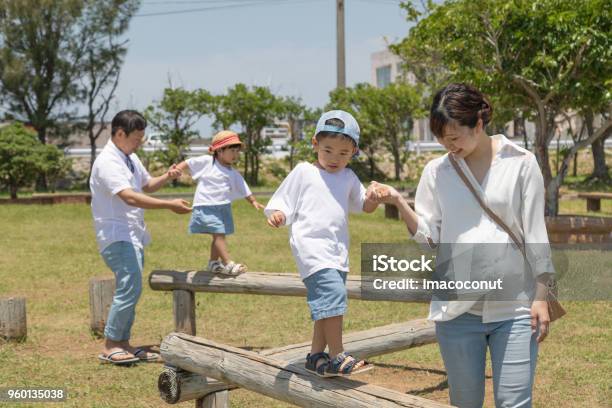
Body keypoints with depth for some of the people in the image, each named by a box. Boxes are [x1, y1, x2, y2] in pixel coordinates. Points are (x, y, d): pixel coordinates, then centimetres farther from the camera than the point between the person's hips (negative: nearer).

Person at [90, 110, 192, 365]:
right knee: (129, 289, -15)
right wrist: (169, 205, -30)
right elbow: (130, 197, -27)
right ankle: (110, 347, -6)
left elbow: (147, 184, 28)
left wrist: (166, 177, 6)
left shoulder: (131, 158, 13)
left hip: (133, 234, 10)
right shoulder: (107, 162, -17)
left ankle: (122, 344, 19)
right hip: (117, 236, -10)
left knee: (129, 290, 11)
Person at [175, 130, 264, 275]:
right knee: (219, 234, -15)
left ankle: (213, 263, 29)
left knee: (219, 235, 13)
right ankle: (228, 264, -18)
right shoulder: (207, 161, -3)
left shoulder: (234, 174, 12)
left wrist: (254, 201, 0)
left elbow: (244, 190, 13)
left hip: (223, 207, 7)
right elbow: (189, 163, 3)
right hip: (207, 206, -7)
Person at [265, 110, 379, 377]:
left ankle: (316, 356, 25)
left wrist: (373, 197, -4)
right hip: (311, 246, -6)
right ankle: (337, 357, -17)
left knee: (326, 306, 12)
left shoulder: (348, 177, 17)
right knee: (332, 294, -22)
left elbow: (365, 207, 19)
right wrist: (277, 215, -19)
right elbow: (283, 203, 4)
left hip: (338, 250, 7)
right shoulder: (303, 172, 4)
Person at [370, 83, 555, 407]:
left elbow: (535, 235, 1)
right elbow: (429, 237, 3)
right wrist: (398, 203, -12)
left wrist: (541, 297, -3)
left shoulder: (521, 163, 0)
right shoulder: (437, 171, 5)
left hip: (514, 307, -2)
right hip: (457, 307, 2)